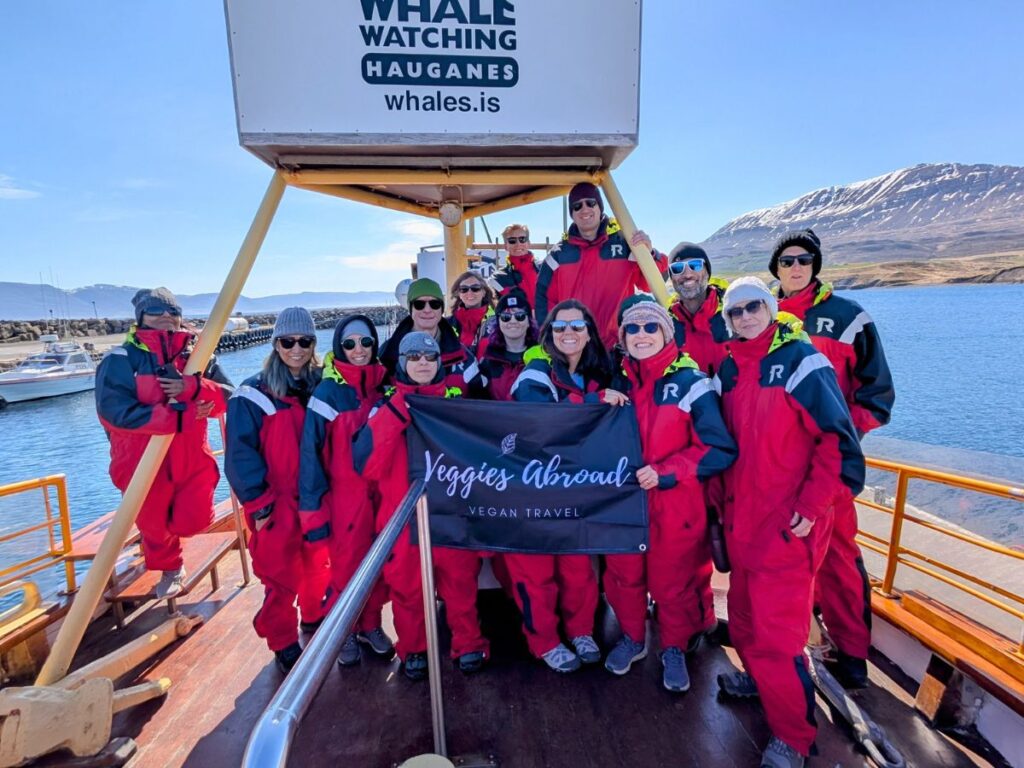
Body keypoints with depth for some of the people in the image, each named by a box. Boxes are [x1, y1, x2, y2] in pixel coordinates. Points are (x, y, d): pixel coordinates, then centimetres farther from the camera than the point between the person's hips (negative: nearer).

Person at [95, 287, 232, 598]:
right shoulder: (121, 360, -9)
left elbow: (227, 398, -6)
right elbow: (115, 411, -22)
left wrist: (193, 387, -26)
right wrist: (181, 416, -24)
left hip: (192, 459, 2)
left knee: (194, 520, -3)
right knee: (154, 524, 12)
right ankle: (170, 568, 45)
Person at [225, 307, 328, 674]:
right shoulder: (254, 394, -9)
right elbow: (240, 454, -10)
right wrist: (258, 503, -12)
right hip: (277, 504, -3)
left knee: (319, 563, 16)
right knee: (281, 574, 4)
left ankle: (316, 618, 41)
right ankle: (284, 645, 25)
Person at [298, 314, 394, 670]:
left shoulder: (384, 386, 1)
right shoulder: (328, 392, -10)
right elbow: (311, 451, -10)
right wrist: (313, 508, -11)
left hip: (382, 493, 3)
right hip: (345, 496, -3)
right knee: (346, 566, 9)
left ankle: (371, 625, 34)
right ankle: (344, 633, 32)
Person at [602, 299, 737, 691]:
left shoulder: (690, 381, -10)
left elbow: (720, 449, -13)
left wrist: (665, 472, -20)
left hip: (675, 505, -3)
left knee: (674, 581, 12)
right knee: (623, 574, 16)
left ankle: (675, 649, 37)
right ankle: (632, 637, 41)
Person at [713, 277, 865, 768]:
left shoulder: (800, 359, -10)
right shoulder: (729, 369, 8)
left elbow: (838, 439, -14)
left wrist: (812, 508, -16)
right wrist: (722, 501, 14)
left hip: (789, 523, -6)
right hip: (741, 519, 6)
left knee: (776, 625, -2)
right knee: (744, 611, 20)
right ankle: (760, 677, 46)